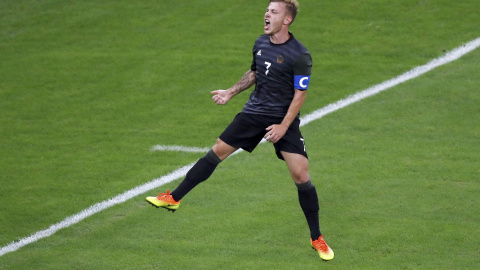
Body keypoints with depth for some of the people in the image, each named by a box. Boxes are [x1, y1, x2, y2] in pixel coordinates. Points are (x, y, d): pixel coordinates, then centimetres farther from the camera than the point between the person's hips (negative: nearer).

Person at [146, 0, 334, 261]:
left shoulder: (299, 55, -17)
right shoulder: (261, 43, 3)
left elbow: (299, 95, -16)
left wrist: (283, 126, -20)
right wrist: (231, 92, 18)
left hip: (284, 119, -6)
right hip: (253, 112, 6)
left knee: (301, 175, -11)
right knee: (216, 152, 6)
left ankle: (317, 239, 3)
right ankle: (173, 199, 16)